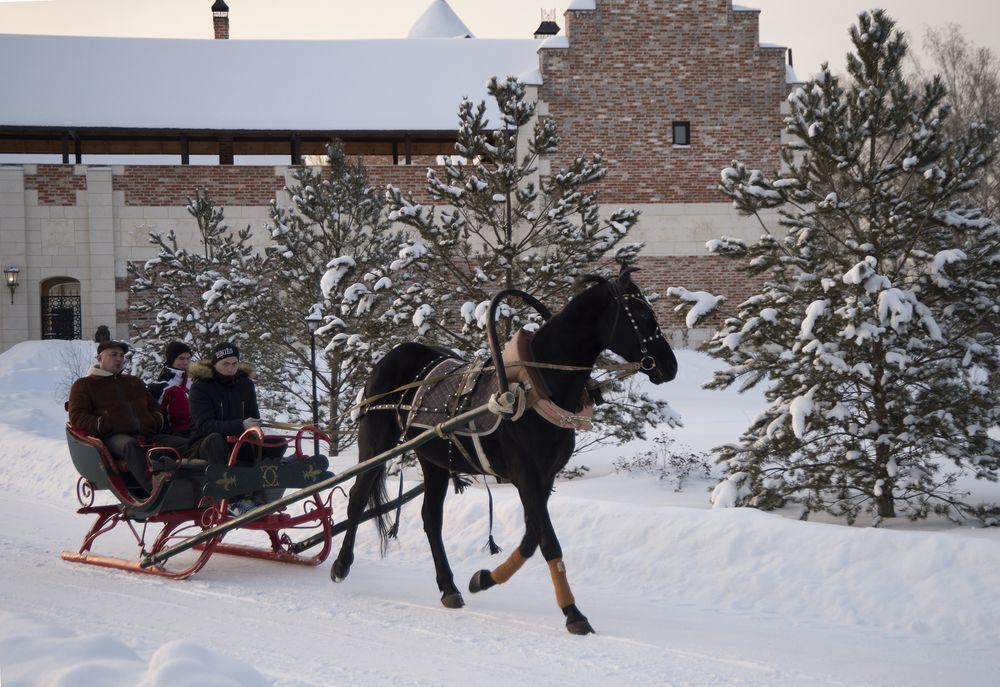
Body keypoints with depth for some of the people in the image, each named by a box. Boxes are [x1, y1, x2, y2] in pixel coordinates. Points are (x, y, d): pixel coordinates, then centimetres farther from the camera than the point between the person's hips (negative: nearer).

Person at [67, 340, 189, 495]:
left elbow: (155, 407, 35)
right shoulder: (84, 385, 20)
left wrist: (156, 420, 9)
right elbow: (77, 418, 7)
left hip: (146, 435, 5)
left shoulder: (135, 382, 35)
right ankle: (155, 490, -60)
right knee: (130, 444, -43)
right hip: (114, 437, -5)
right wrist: (102, 424, -12)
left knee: (186, 444, -21)